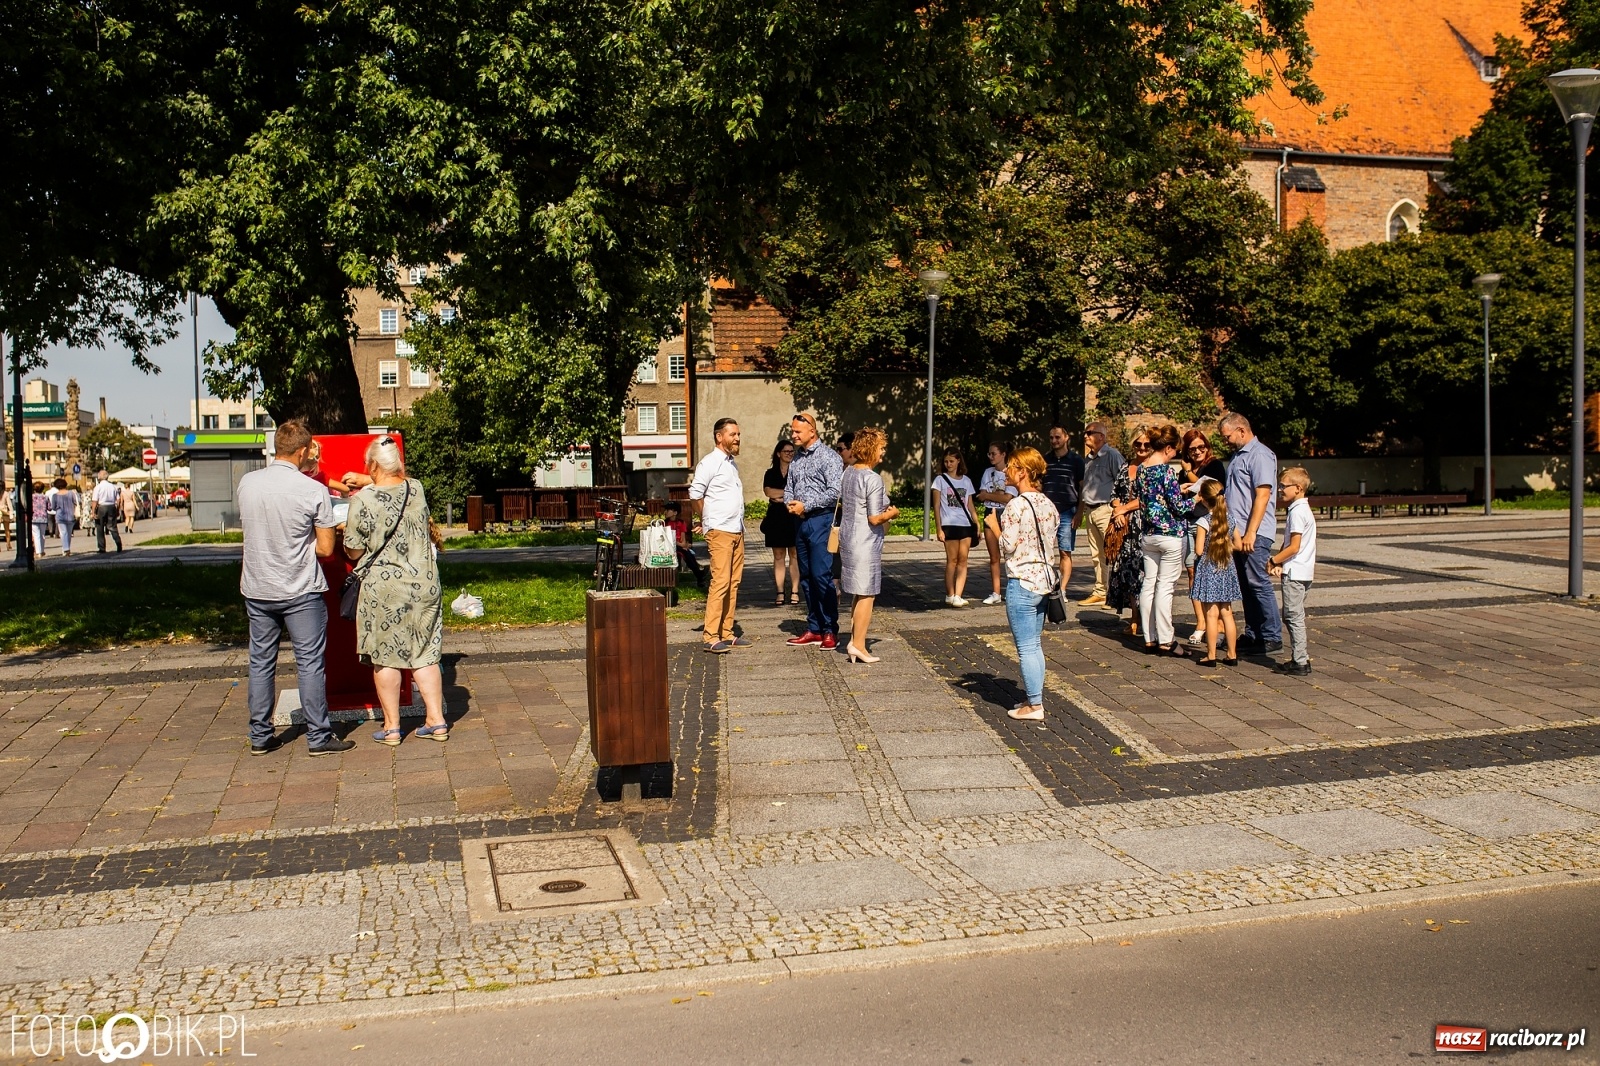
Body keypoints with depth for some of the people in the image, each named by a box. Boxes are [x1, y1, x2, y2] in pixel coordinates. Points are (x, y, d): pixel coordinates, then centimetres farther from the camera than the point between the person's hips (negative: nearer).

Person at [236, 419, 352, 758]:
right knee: (310, 662, 3)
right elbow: (325, 549, -9)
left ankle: (260, 737, 19)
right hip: (301, 591, -4)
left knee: (261, 663, 12)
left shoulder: (247, 483, -2)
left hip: (256, 589, 4)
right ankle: (319, 737, 7)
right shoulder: (313, 490, -13)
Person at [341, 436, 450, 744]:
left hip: (384, 591, -4)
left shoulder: (362, 501, -13)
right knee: (425, 656, 12)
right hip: (425, 586, 4)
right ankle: (437, 721, 14)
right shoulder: (417, 489, 2)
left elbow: (353, 552, -5)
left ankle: (391, 727, 13)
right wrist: (365, 481, 32)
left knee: (385, 659, 7)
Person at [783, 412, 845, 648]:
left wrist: (806, 505, -15)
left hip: (821, 520, -8)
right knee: (806, 577, 10)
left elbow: (835, 492, -16)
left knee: (822, 576, -9)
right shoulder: (797, 458, 15)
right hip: (801, 522, 8)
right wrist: (789, 502, -3)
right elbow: (788, 487, 20)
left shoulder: (828, 456, -8)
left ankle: (830, 631, -1)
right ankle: (813, 629, 17)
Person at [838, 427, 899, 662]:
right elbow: (875, 519, -20)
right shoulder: (873, 479, -18)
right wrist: (892, 513, -1)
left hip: (847, 538, 9)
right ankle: (858, 645, 3)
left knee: (859, 594, 17)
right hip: (866, 543, -9)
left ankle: (854, 641, 21)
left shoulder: (848, 473, 8)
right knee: (867, 595, 0)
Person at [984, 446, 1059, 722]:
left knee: (1026, 647, -1)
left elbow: (1008, 547, -15)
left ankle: (1034, 705, 3)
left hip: (1022, 582, -8)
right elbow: (1055, 546, 11)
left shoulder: (1017, 505, -15)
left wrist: (994, 525, -1)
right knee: (1035, 645, 15)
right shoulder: (1048, 504, 8)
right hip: (1044, 580, 8)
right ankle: (1035, 698, 20)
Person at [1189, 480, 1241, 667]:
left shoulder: (1203, 522, -14)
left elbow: (1199, 550, -14)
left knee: (1211, 615, -1)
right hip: (1227, 569, 5)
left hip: (1208, 569, -5)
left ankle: (1211, 656, 1)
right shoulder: (1229, 519, 2)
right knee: (1226, 613, 10)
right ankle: (1232, 654, 14)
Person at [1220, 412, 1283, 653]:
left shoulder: (1260, 455, -11)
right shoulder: (1237, 456, 19)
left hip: (1254, 533, -9)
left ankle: (1272, 637, -1)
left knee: (1258, 583, -7)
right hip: (1237, 533, 9)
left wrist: (1250, 533, -22)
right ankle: (1252, 635, 17)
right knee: (1246, 586, 11)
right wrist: (1234, 530, 16)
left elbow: (1262, 495, -19)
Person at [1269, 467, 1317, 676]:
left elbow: (1294, 547, -20)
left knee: (1294, 617, -5)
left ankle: (1300, 662, -3)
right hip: (1303, 572, 10)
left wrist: (1273, 561, -11)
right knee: (1293, 617, 15)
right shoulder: (1303, 509, 14)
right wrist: (1280, 563, 6)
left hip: (1295, 572, -10)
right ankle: (1300, 658, 19)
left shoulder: (1297, 512, -16)